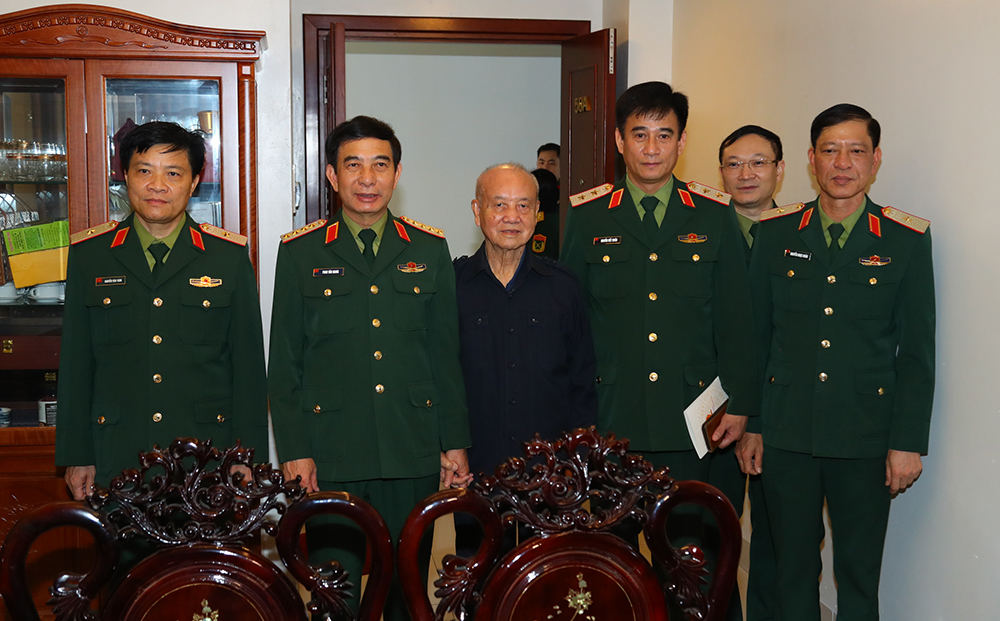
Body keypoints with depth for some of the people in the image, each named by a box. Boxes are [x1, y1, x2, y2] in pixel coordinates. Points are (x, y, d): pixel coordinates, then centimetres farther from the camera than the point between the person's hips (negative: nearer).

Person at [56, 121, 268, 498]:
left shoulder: (230, 255, 3)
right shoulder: (88, 255, 6)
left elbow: (249, 364, 3)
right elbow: (75, 364, 8)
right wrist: (76, 456, 5)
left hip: (208, 455, 0)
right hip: (117, 459, 1)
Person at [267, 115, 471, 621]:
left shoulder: (429, 250, 9)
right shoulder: (299, 253, 4)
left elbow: (446, 355, 10)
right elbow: (284, 365, 3)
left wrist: (455, 443, 7)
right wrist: (293, 451, -3)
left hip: (413, 456, 2)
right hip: (330, 458, -2)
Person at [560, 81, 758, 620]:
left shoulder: (715, 217, 5)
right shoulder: (585, 217, 4)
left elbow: (734, 319, 6)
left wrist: (740, 404, 2)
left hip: (693, 422, 0)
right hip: (608, 420, 0)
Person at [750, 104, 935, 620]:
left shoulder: (907, 240, 0)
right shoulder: (776, 233, 4)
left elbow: (917, 353, 0)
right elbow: (756, 335, 7)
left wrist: (908, 442, -4)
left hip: (865, 441, -1)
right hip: (786, 435, 1)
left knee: (859, 577, 8)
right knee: (792, 569, 12)